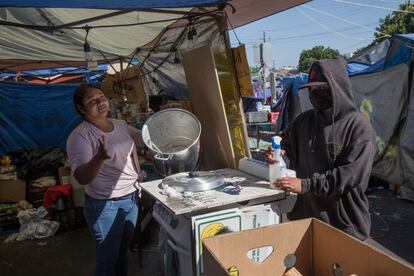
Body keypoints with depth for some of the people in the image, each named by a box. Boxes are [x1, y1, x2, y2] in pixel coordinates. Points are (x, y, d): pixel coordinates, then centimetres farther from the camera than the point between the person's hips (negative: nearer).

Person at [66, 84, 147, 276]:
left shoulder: (121, 125, 3)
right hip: (106, 205, -6)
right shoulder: (79, 136, -18)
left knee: (123, 252, 24)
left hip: (132, 198, 6)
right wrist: (100, 157, -46)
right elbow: (81, 178, -27)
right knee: (108, 258, 10)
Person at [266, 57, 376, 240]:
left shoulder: (359, 127, -13)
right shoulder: (304, 120, 2)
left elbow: (351, 174, -20)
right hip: (307, 209, 4)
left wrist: (306, 185, -23)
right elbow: (287, 142, 19)